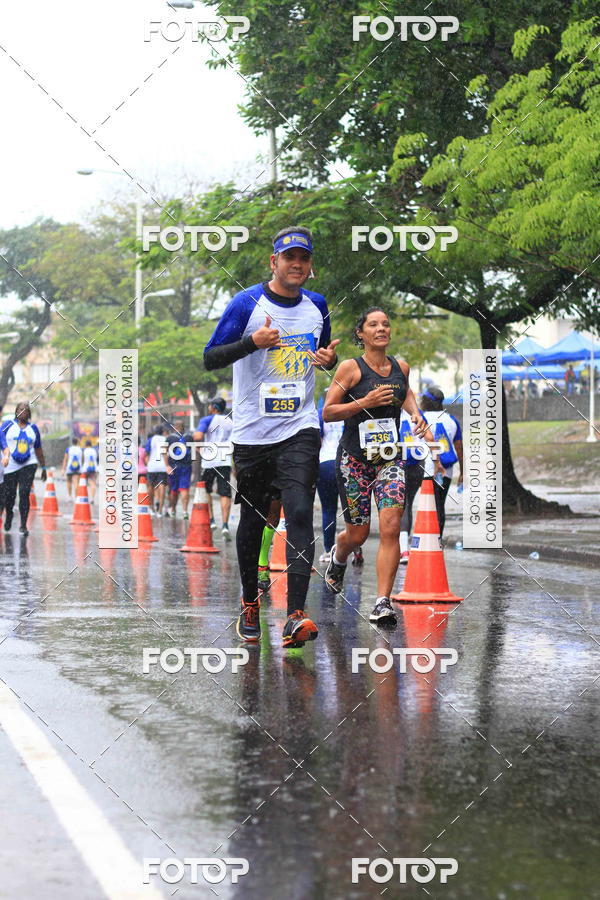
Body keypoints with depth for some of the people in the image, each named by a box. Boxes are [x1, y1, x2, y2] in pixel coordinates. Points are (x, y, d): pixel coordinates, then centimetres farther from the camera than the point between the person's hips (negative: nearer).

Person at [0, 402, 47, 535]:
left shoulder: (33, 428, 11)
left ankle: (23, 525, -9)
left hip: (28, 465, 1)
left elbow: (38, 449, 18)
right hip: (11, 466, -1)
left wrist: (43, 467, 21)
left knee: (24, 494, -13)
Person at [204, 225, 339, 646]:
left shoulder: (317, 305, 9)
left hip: (300, 428, 1)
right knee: (253, 519, 9)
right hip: (253, 432, -1)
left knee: (300, 514, -14)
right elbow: (210, 358, -7)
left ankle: (295, 617, -21)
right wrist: (253, 341, -23)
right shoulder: (247, 303, -4)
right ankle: (250, 603, 31)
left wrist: (329, 357, 1)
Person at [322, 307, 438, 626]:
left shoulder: (401, 367, 7)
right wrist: (365, 402, -19)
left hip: (390, 458, 3)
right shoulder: (350, 368, -7)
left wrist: (416, 414, 12)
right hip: (354, 458, -3)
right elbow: (327, 412, -8)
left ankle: (382, 603, -13)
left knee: (390, 527, -15)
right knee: (357, 534, 6)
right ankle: (337, 558, 44)